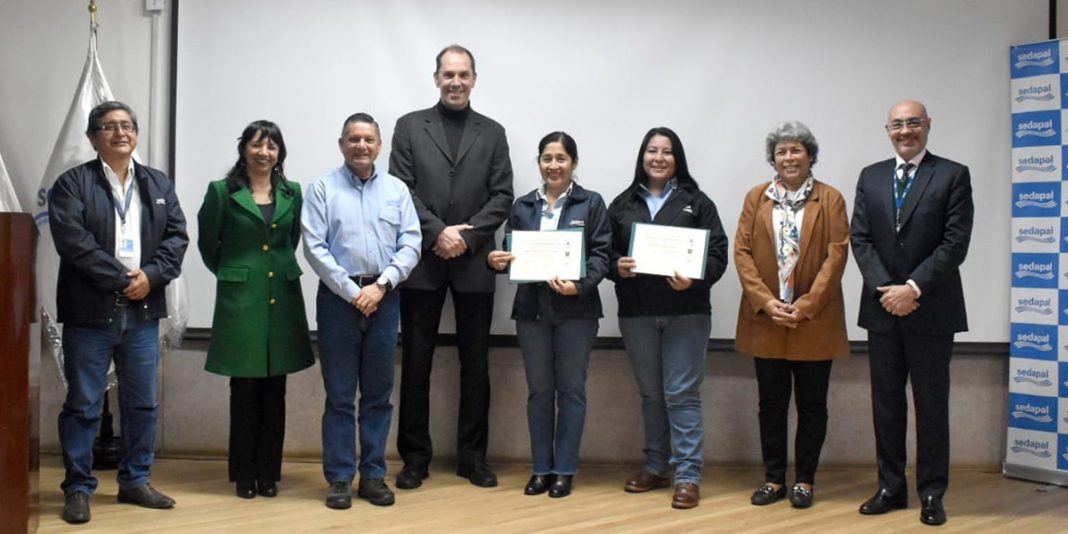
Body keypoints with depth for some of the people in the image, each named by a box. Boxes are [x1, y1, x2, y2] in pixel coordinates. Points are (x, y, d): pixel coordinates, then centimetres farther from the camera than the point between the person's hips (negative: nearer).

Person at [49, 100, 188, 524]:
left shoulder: (159, 184, 13)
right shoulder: (72, 183, -2)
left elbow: (177, 236, 4)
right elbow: (73, 242, -14)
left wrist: (150, 276, -12)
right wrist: (121, 279, -17)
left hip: (143, 311, 4)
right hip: (90, 311, -4)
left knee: (143, 403, 11)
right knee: (83, 404, 1)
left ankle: (135, 481, 24)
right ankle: (78, 488, 12)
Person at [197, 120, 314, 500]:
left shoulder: (292, 193, 7)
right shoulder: (222, 191, -2)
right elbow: (207, 242, 8)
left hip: (283, 298, 3)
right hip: (241, 298, -3)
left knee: (274, 390, 7)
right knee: (244, 389, 1)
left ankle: (270, 473, 15)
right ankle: (245, 474, 12)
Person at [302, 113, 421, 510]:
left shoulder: (397, 190, 8)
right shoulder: (323, 188, 0)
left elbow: (411, 244, 2)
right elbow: (314, 247, -7)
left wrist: (380, 286, -11)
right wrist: (352, 291, -12)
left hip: (384, 298, 3)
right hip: (338, 297, -2)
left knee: (378, 394, 8)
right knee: (339, 395, 2)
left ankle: (374, 475, 16)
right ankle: (340, 478, 9)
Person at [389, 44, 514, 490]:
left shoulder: (492, 132, 9)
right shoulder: (410, 126, 6)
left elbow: (502, 196, 2)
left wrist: (467, 236, -11)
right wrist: (437, 232, -14)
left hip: (474, 262, 1)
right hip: (422, 260, -1)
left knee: (475, 363, 6)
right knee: (416, 362, 4)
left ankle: (472, 456, 16)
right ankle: (415, 456, 13)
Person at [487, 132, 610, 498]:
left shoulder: (591, 204, 1)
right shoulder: (523, 206, 10)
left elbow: (601, 254, -6)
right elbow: (511, 253, 10)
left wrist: (580, 285, -23)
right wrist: (496, 261, -13)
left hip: (576, 309, -3)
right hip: (532, 308, 3)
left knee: (571, 389, 4)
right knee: (539, 390, 8)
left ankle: (564, 470, 12)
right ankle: (541, 468, 16)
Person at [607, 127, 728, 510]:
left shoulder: (697, 202, 3)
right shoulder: (622, 204, 10)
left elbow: (718, 252, -3)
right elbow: (605, 252, 9)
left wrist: (695, 278, -20)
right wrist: (617, 267, -13)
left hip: (685, 312, -3)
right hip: (636, 313, 3)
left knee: (681, 394, -5)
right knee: (650, 393, 12)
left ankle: (688, 476, 0)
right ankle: (656, 467, 24)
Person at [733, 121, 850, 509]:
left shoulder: (830, 199, 2)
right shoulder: (756, 197, 8)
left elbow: (836, 256, -5)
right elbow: (742, 252, 1)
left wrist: (806, 305, -13)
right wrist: (766, 303, -11)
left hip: (814, 321, -2)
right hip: (765, 319, 2)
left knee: (811, 404, 5)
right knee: (771, 403, 8)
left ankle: (804, 480, 16)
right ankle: (774, 479, 18)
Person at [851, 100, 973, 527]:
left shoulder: (953, 175, -2)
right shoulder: (870, 177, 10)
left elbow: (955, 243, -9)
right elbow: (860, 239, 3)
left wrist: (914, 288, -16)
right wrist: (885, 288, -11)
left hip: (931, 310, -3)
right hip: (882, 308, 4)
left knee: (931, 404, 3)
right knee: (886, 403, 9)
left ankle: (931, 494, 12)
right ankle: (891, 487, 18)